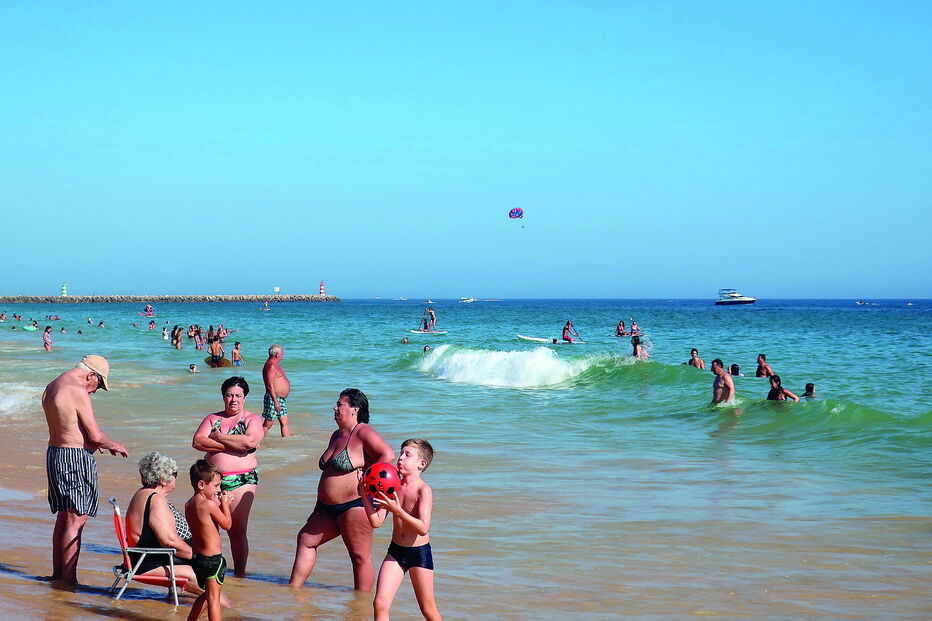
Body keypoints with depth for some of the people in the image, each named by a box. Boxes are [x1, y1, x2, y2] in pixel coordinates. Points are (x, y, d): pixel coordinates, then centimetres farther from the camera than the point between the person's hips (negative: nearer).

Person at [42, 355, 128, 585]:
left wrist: (92, 442, 27)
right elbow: (96, 436, -17)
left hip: (54, 453, 10)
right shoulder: (78, 392, -17)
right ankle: (68, 579, -2)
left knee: (63, 517, 17)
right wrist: (115, 446, 2)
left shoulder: (51, 387, 12)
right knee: (76, 520, -4)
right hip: (75, 458, -10)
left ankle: (58, 574, 24)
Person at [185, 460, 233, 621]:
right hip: (212, 558, -8)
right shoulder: (209, 505, -20)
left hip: (196, 557, 8)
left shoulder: (188, 505, 6)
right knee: (214, 596, -1)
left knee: (206, 594, 24)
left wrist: (222, 504, 10)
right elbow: (227, 525, -11)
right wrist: (224, 504, 0)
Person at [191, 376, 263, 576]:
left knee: (237, 530, -3)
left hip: (241, 481, -3)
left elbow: (249, 442, -14)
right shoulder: (212, 418, 15)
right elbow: (197, 441, -1)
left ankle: (239, 574, 4)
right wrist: (232, 445, -8)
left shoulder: (253, 419, 6)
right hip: (212, 479, 3)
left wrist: (219, 437, -5)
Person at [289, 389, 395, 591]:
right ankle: (294, 589, 18)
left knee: (360, 556, -3)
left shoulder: (363, 433, -11)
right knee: (306, 539, 11)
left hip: (355, 505, -10)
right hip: (328, 507, 10)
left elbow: (388, 455, -21)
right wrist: (321, 503, 21)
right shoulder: (336, 435, 17)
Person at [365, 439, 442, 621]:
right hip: (395, 551, 4)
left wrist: (397, 510, -33)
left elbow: (423, 529, -25)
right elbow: (376, 522, 0)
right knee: (380, 604, -7)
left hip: (420, 552, -4)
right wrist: (365, 496, -11)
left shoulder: (424, 490, -15)